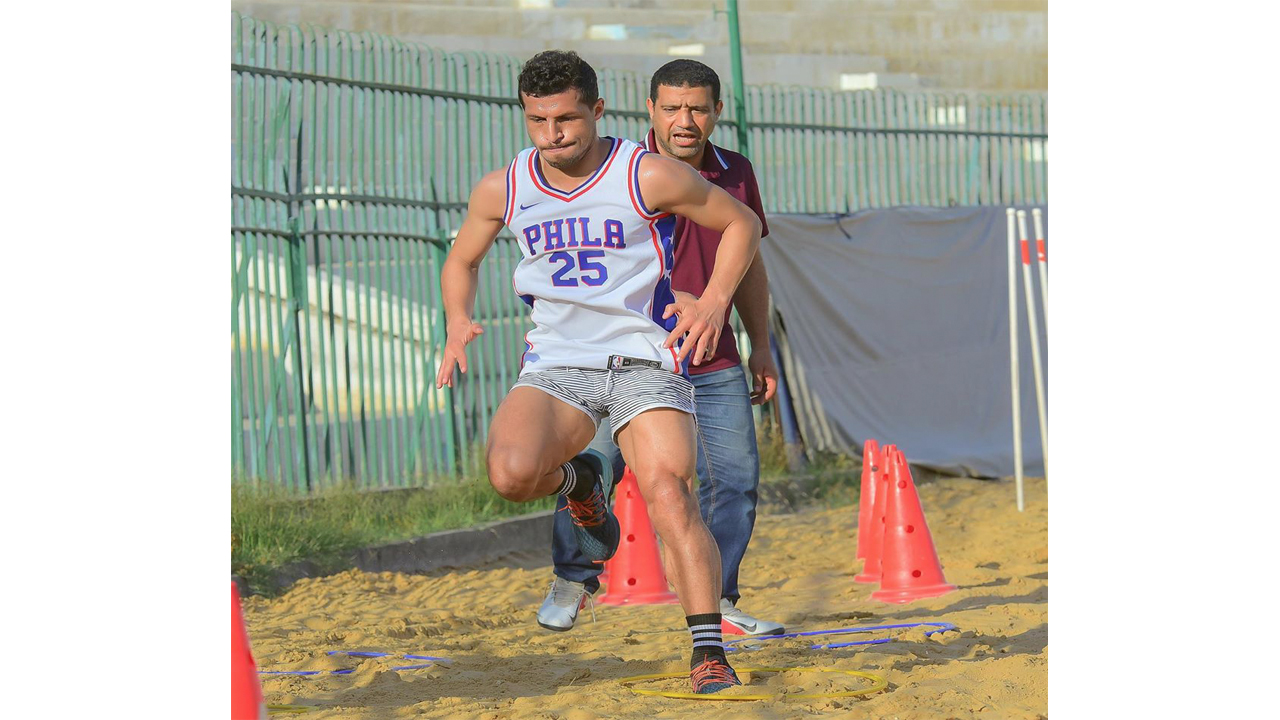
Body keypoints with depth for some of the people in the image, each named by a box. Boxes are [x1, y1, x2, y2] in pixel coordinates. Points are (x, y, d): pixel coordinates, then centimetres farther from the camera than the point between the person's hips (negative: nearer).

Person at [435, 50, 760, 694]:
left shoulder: (649, 176, -7)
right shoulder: (502, 190, 3)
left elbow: (741, 224, 6)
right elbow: (461, 260, 22)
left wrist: (714, 301, -9)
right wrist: (458, 321, 2)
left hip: (645, 357, -2)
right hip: (556, 363, 2)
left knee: (669, 492, -23)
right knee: (511, 473, -26)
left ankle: (708, 654, -16)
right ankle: (579, 481, 11)